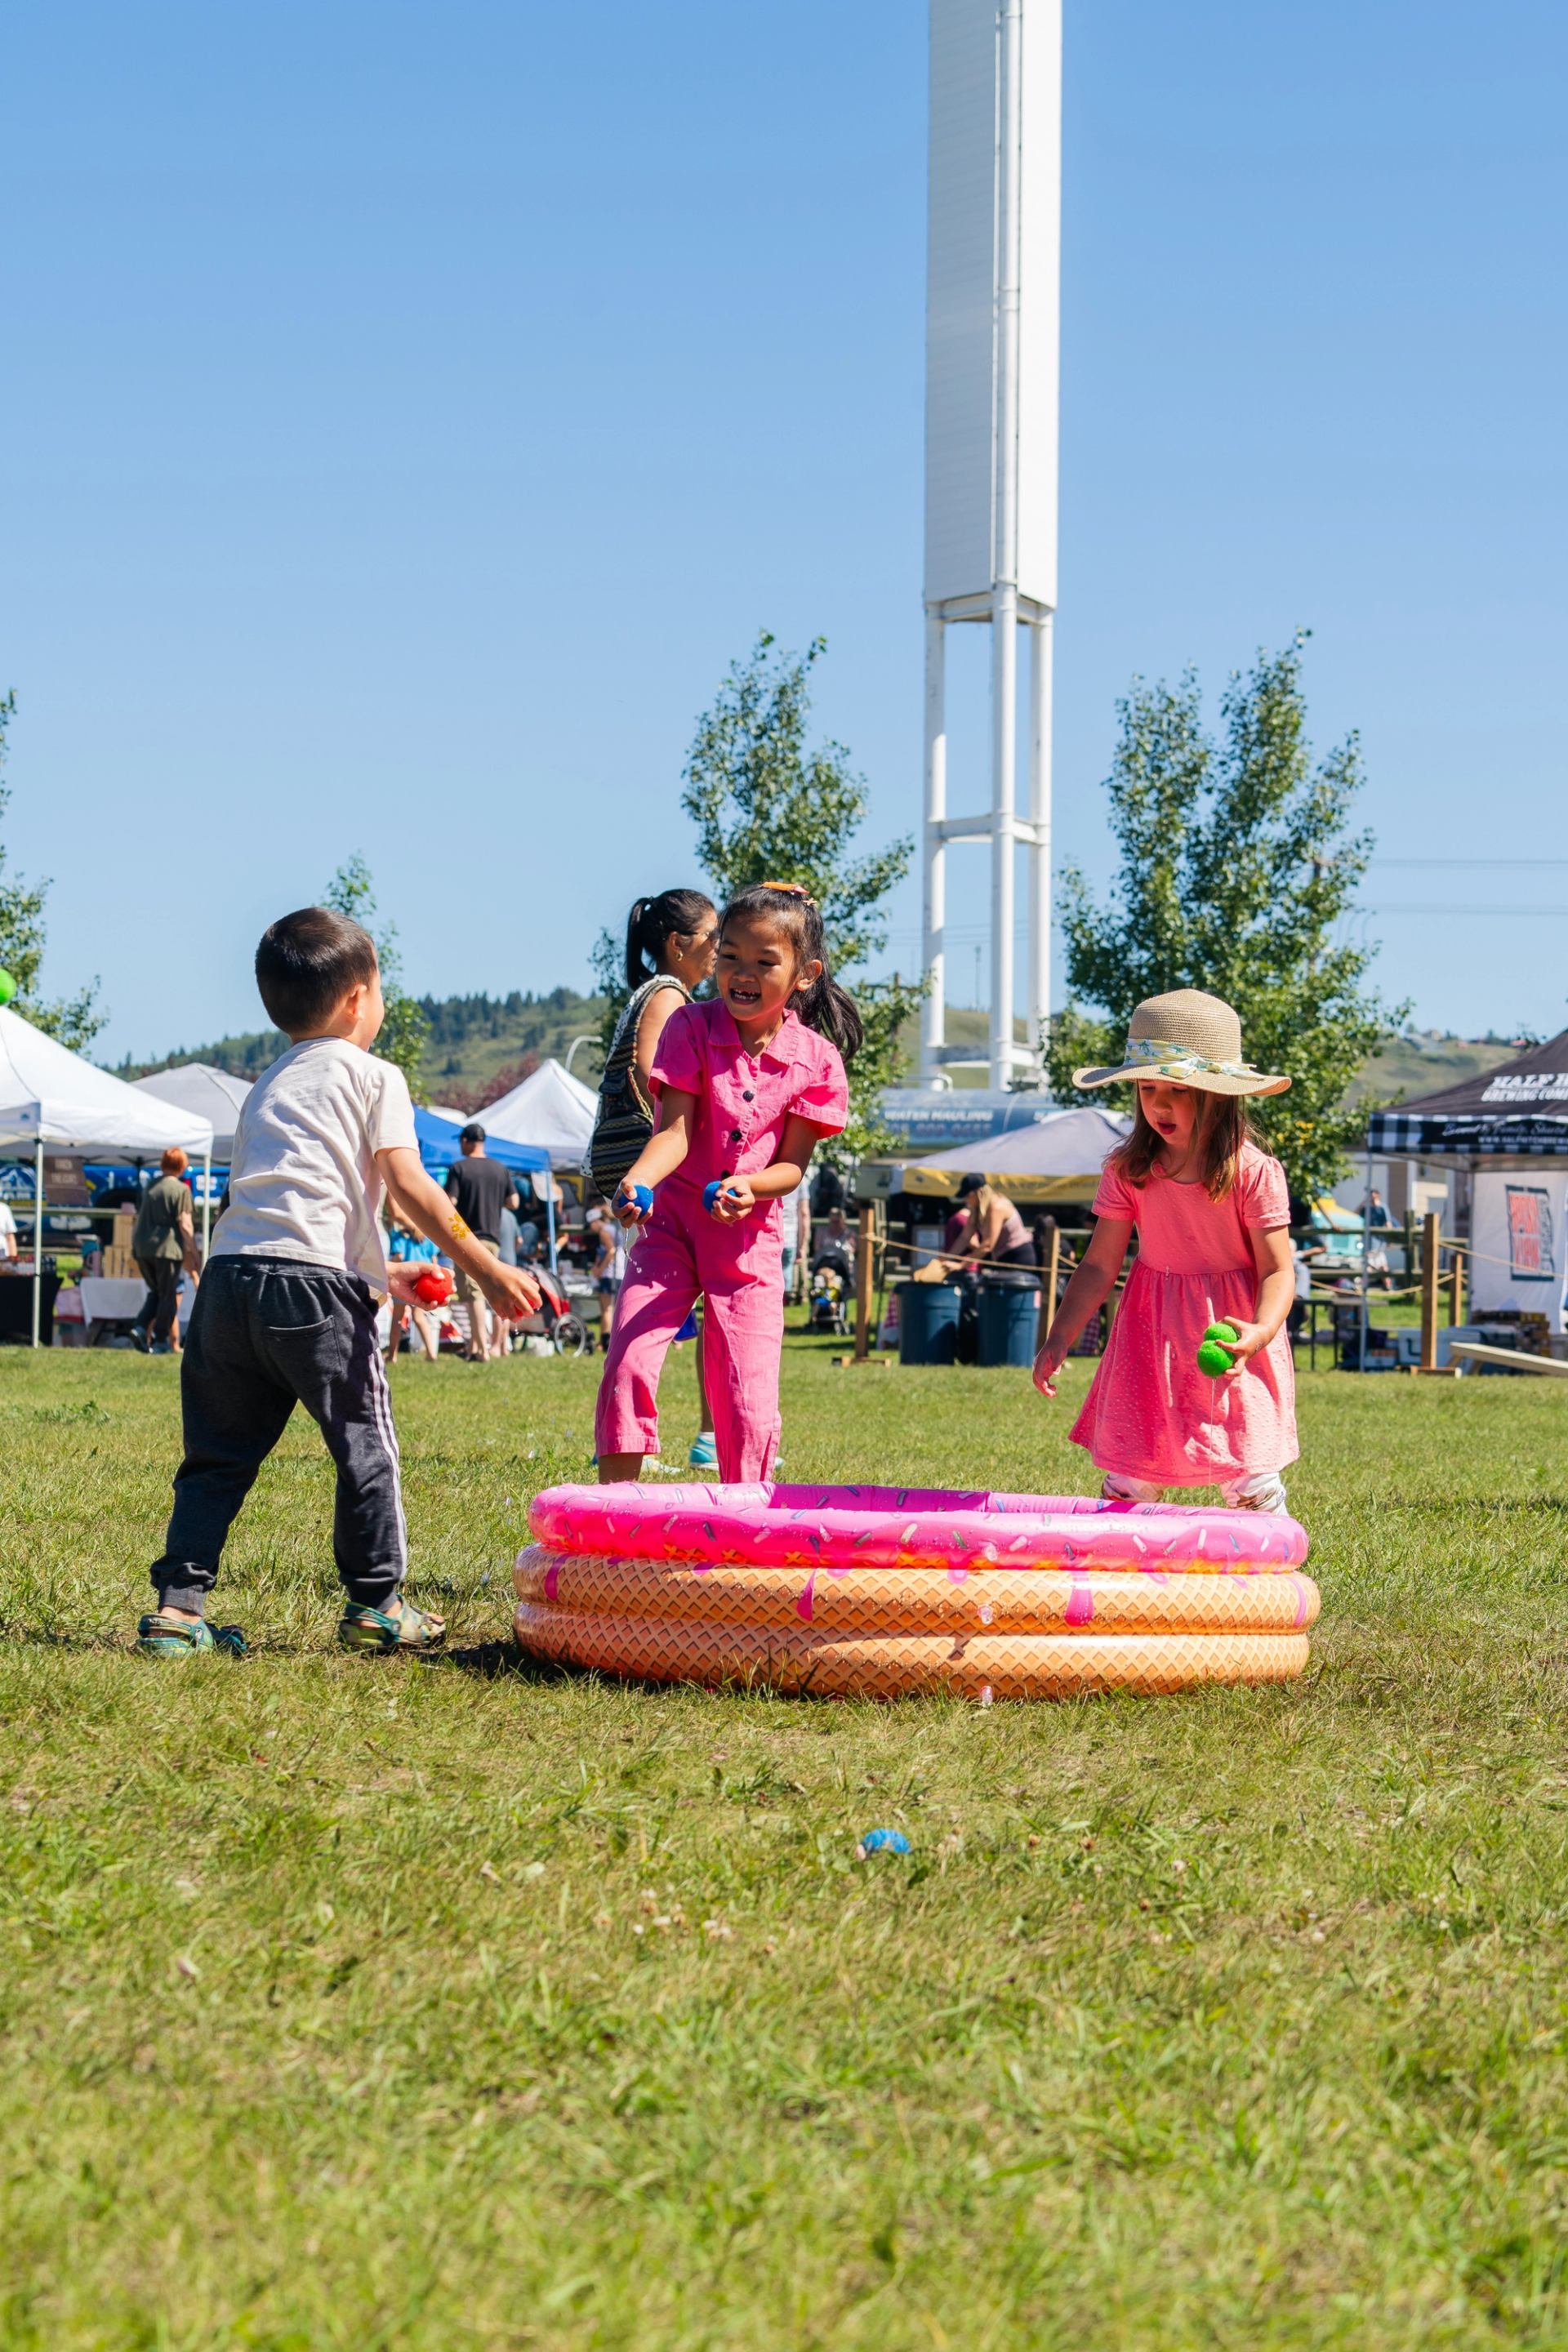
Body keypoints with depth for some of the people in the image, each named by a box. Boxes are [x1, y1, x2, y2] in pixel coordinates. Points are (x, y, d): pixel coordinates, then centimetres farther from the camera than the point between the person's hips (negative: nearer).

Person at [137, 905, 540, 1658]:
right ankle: (374, 1605, 12)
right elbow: (408, 1186, -4)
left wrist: (380, 1276, 37)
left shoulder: (266, 1086, 27)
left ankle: (176, 1608, 7)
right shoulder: (372, 1076, 7)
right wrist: (488, 1270, -4)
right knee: (365, 1446, 7)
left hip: (229, 1275, 6)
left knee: (219, 1455, 13)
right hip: (311, 1280, -6)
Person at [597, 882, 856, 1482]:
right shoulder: (692, 1028, -5)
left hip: (750, 1237, 1)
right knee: (628, 1365, -15)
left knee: (750, 1403, -3)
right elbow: (676, 1129, -14)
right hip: (672, 1222, -1)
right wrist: (636, 1179, -33)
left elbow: (793, 1164, -2)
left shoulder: (816, 1060, -3)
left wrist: (748, 1187, -24)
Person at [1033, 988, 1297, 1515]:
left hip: (1229, 1334, -2)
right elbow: (1100, 1265, 1)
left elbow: (1277, 1270, -12)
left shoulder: (1253, 1172, -13)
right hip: (1152, 1335, 3)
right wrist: (1058, 1338, -7)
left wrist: (1261, 1331, -31)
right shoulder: (1128, 1170, -3)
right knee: (1128, 1479, 0)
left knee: (1252, 1481, -2)